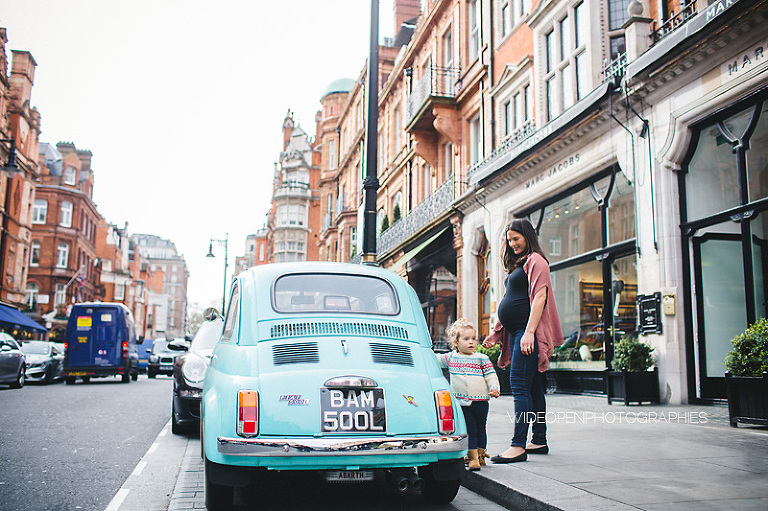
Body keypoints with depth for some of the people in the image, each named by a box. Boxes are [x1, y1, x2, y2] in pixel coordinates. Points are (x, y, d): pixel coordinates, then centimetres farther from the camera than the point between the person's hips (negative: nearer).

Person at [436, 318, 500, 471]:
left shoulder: (482, 359, 3)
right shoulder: (450, 358, 5)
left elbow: (490, 375, 1)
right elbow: (434, 360, 19)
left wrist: (495, 389, -13)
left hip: (480, 402, 0)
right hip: (462, 403, 0)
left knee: (480, 430, 10)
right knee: (469, 430, -3)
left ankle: (480, 454, 26)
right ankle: (473, 458, 2)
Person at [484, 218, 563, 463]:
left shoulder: (536, 260, -6)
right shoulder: (517, 264, 23)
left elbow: (539, 297, -16)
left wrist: (529, 332, -24)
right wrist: (496, 333, 23)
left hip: (528, 331, -10)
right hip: (515, 332, 10)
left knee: (520, 385, -14)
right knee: (532, 387, 11)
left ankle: (518, 445, -16)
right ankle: (539, 441, 16)